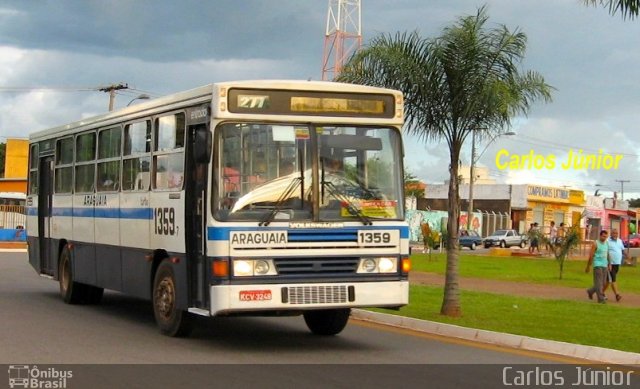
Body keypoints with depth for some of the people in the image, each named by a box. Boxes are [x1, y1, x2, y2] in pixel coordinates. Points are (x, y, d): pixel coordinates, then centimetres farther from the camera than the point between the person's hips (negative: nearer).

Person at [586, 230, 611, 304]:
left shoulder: (606, 244, 11)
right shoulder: (596, 244, -7)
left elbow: (608, 255, 15)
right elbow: (591, 256, -6)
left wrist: (609, 265, 6)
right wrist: (588, 267, -5)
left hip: (605, 266, 6)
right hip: (597, 265, -6)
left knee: (603, 283, 9)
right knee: (598, 283, -6)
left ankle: (590, 291, 29)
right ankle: (600, 299, -4)